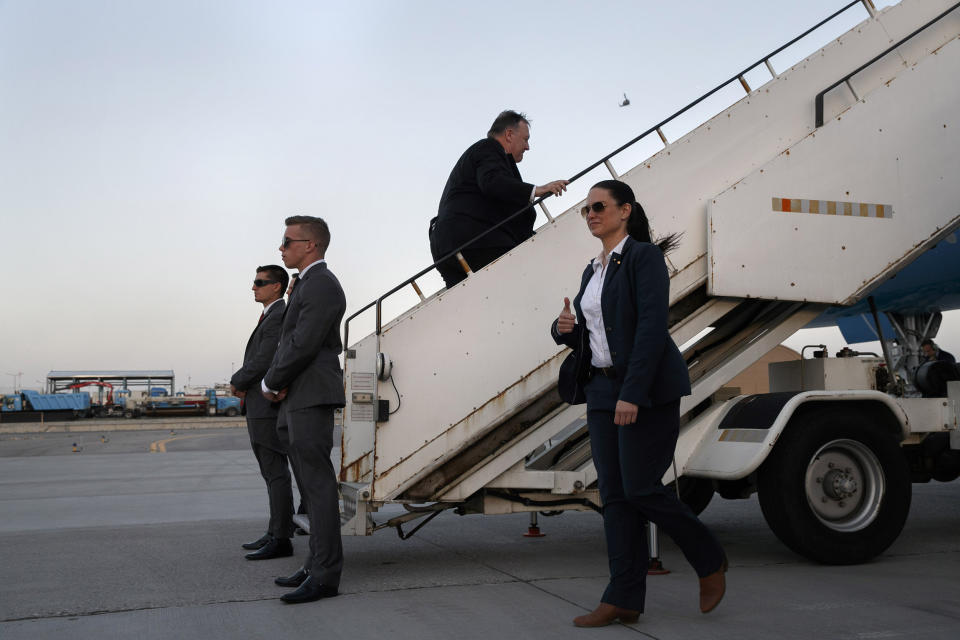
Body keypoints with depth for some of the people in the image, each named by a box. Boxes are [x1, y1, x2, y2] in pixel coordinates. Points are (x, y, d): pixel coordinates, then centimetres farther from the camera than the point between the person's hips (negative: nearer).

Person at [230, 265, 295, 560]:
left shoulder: (280, 317, -13)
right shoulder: (269, 316, 19)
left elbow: (264, 360, -20)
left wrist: (237, 382, -4)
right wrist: (244, 386, 2)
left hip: (269, 407, -11)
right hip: (259, 407, 11)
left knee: (276, 473, -8)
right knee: (272, 473, 13)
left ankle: (281, 539, -5)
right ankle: (275, 533, 20)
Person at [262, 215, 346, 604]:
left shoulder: (321, 285, -13)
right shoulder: (307, 284, 20)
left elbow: (303, 344, -20)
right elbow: (289, 341, 18)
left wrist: (271, 382, -7)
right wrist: (279, 382, 1)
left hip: (312, 397, -11)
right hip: (301, 398, 11)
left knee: (318, 482, -9)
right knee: (313, 482, 13)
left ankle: (325, 575, -7)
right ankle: (317, 564, 21)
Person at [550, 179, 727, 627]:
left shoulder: (644, 256, -8)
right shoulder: (592, 271, 17)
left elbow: (652, 327, -18)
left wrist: (632, 394, -24)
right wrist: (565, 329, -2)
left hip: (648, 389, -8)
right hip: (602, 389, 8)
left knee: (640, 488, -8)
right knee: (615, 494, 4)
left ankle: (710, 561, 15)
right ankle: (624, 599, 7)